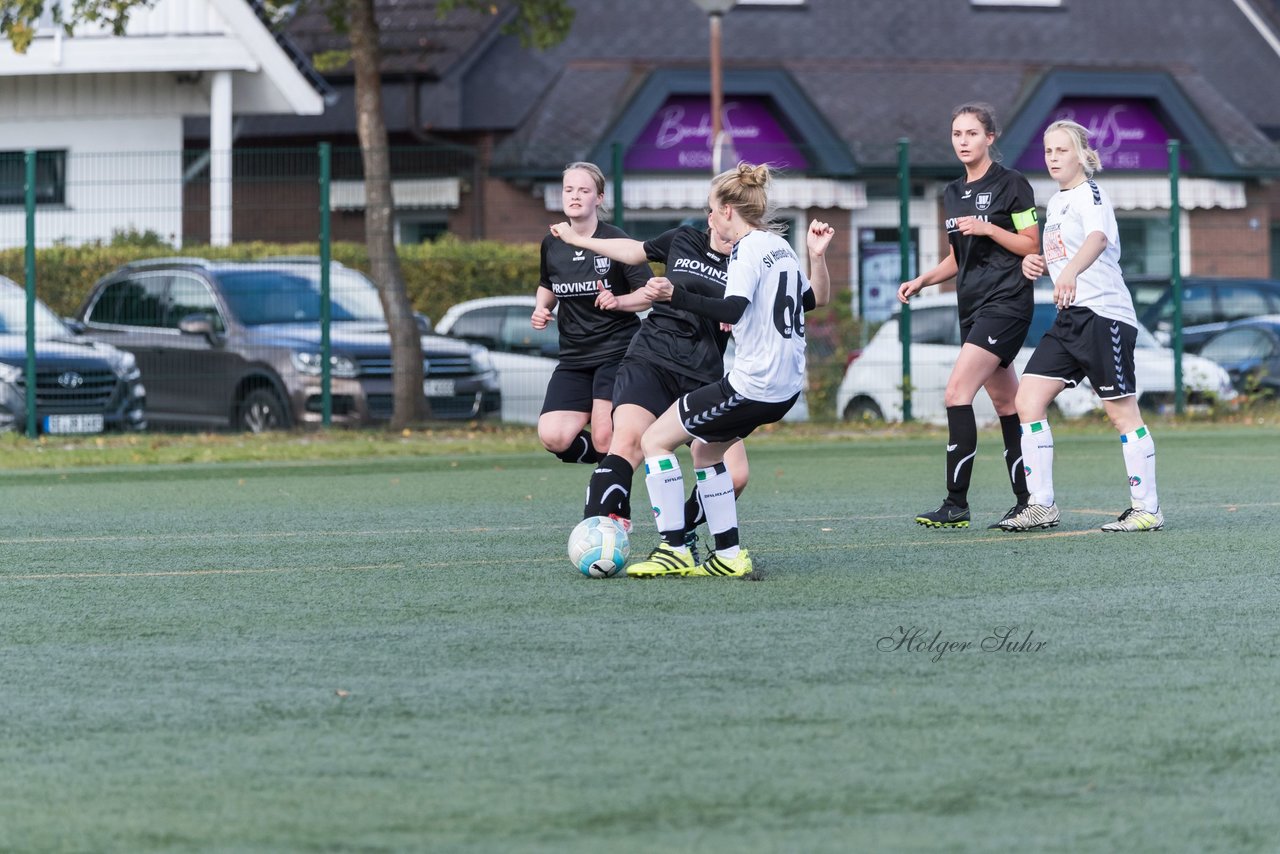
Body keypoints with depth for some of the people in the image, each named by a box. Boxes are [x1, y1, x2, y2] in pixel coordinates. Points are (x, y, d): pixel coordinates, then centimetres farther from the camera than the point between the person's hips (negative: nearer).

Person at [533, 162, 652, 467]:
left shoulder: (615, 241, -9)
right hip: (574, 358, 5)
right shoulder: (552, 245, 6)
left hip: (616, 352, -5)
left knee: (606, 440, -18)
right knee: (553, 437, -13)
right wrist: (542, 308, 6)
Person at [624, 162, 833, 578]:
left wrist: (674, 295, -31)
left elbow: (731, 310, -28)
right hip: (787, 386, 10)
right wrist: (817, 256, 19)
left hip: (753, 385, -10)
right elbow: (816, 299, 25)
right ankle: (729, 555, 19)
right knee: (707, 449, 26)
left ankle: (674, 551, -4)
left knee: (655, 440, 0)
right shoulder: (780, 246, 14)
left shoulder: (748, 248, -13)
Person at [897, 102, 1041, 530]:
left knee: (957, 392, -17)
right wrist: (921, 281, 9)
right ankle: (1027, 502, 13)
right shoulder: (953, 194, 15)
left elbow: (1031, 245, -6)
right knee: (1006, 405, 9)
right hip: (973, 306, 8)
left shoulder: (1011, 184, -6)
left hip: (1006, 302, -8)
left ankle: (956, 504, -18)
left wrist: (988, 228, -17)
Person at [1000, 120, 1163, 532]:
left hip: (1104, 313, -9)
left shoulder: (1089, 194, -9)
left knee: (1122, 410, -4)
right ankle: (1041, 506, 3)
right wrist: (1036, 262, 9)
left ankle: (1147, 509, 3)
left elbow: (1098, 237, -31)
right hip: (1070, 317, 9)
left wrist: (1070, 272, -50)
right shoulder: (1055, 202, 18)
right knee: (1028, 399, 0)